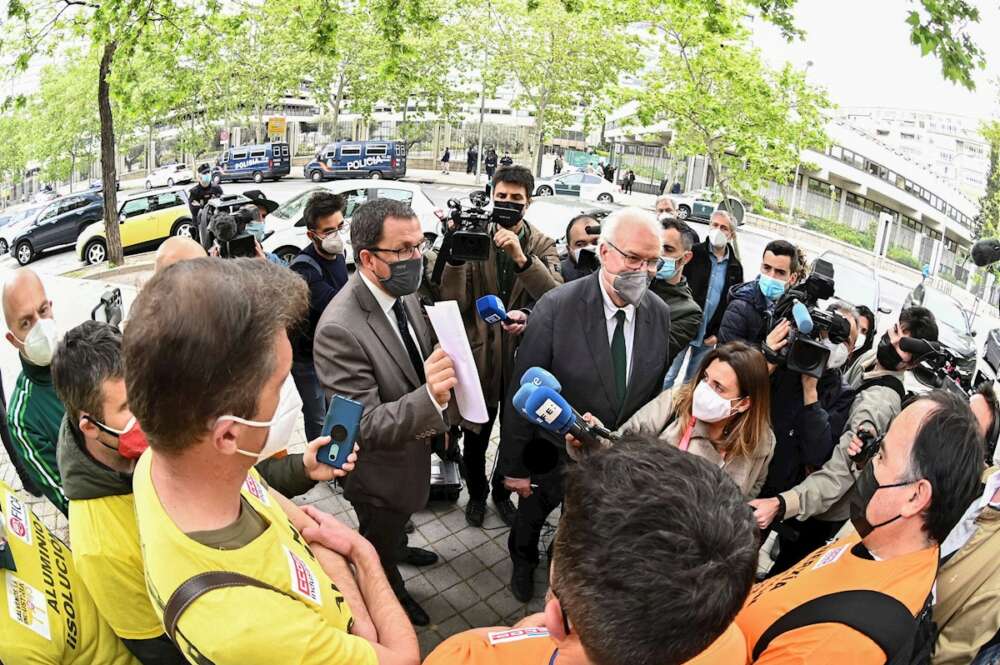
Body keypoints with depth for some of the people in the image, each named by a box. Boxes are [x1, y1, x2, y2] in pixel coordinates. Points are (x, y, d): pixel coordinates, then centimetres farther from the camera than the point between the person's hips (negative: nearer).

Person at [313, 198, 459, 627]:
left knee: (398, 520, 37)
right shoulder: (340, 329, -38)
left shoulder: (403, 290, -12)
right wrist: (430, 398, -51)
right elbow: (364, 426, -36)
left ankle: (397, 547, 67)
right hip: (380, 470, -7)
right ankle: (390, 595, 54)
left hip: (413, 446, 7)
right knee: (380, 545, 25)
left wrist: (439, 403, -2)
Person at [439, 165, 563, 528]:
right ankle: (477, 493, 43)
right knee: (475, 437, 17)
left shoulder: (543, 246, -5)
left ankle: (502, 491, 46)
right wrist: (456, 257, -29)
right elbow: (455, 304, -15)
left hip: (522, 355, 1)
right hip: (480, 356, -1)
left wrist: (521, 257, -34)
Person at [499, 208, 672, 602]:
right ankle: (523, 563, 58)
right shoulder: (556, 307, -25)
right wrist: (514, 465, -14)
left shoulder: (660, 314, -10)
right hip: (552, 454, -3)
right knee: (531, 517, 25)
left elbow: (655, 389, 0)